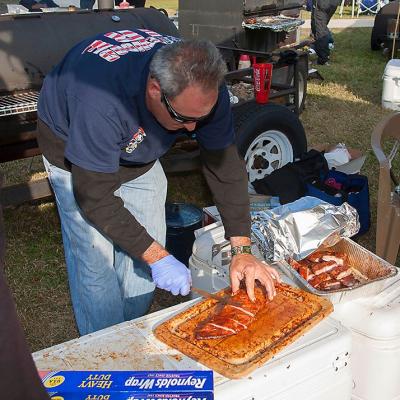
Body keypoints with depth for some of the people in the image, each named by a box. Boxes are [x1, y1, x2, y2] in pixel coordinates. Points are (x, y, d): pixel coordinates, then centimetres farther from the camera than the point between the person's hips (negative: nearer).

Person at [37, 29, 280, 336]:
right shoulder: (101, 102, -44)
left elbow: (225, 165, -18)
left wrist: (242, 250, -22)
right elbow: (95, 198, -35)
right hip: (73, 149, -4)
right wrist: (158, 259, -31)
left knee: (144, 258, 2)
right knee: (97, 262, -10)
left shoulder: (203, 87, -28)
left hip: (138, 152, 5)